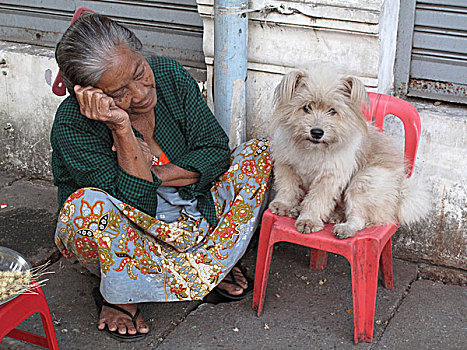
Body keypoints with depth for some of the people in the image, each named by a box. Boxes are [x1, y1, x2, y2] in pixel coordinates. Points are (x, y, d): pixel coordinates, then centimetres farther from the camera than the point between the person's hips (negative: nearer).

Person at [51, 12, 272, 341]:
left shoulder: (169, 74, -13)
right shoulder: (72, 125, -25)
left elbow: (217, 152, -11)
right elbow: (134, 203, -29)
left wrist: (154, 175, -23)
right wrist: (122, 129, -37)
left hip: (191, 219, 4)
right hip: (122, 241, -4)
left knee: (261, 151, -9)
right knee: (88, 204, -39)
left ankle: (215, 260, -5)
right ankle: (118, 294, -11)